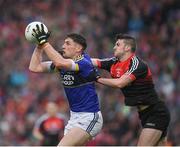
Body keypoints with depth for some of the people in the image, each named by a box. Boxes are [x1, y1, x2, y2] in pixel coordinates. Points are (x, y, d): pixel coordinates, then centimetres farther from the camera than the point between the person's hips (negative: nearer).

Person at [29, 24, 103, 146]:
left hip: (89, 118, -9)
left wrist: (44, 41, -29)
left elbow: (60, 63, -36)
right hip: (75, 117, 9)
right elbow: (35, 67, 6)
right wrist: (39, 45, -2)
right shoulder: (63, 63, 6)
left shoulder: (84, 63, -18)